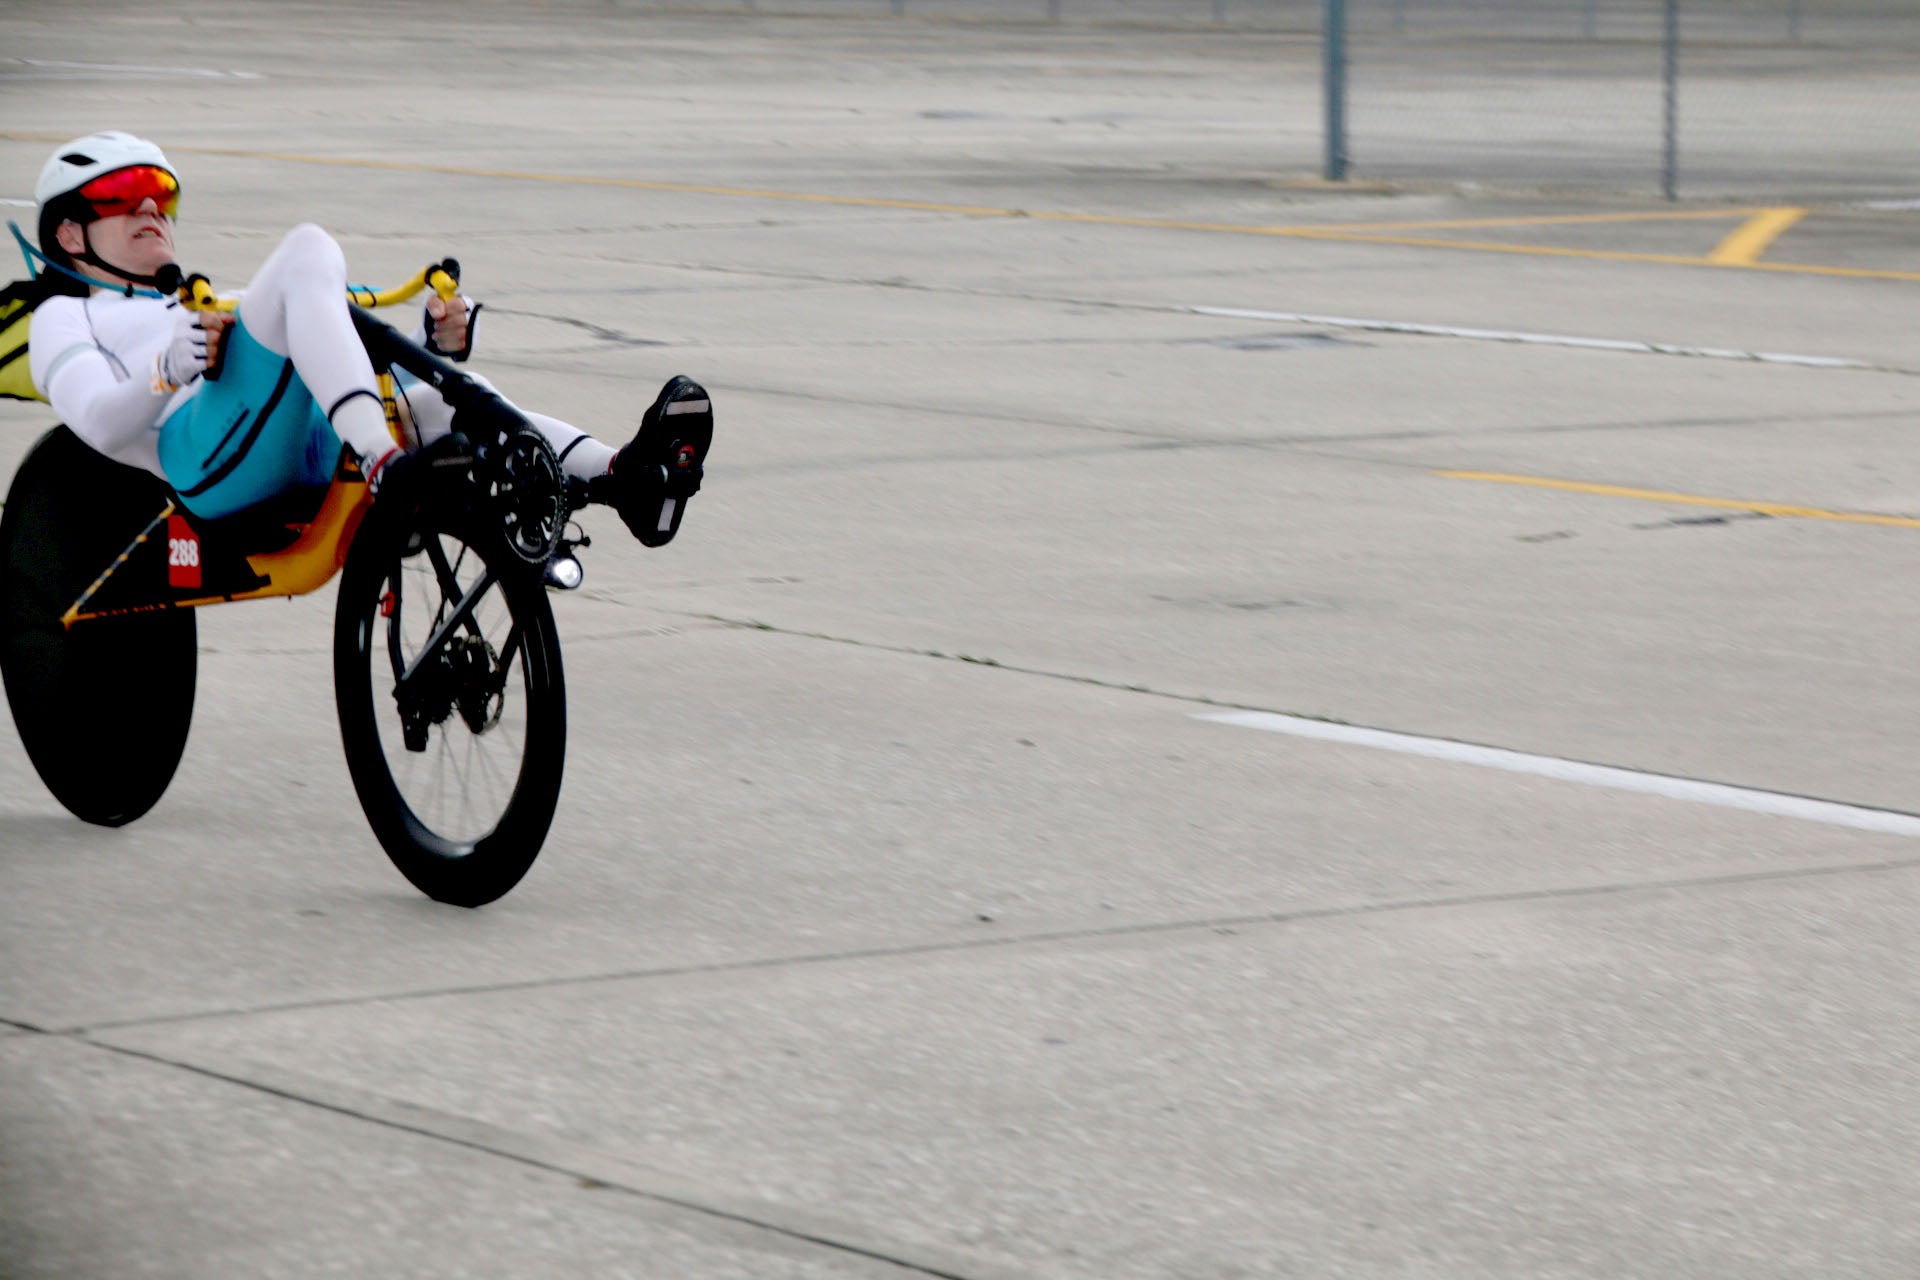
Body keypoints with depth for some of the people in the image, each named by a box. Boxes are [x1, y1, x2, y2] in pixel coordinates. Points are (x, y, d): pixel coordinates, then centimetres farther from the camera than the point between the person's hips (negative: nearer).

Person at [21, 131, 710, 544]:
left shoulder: (213, 310, 44)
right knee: (308, 250, -23)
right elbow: (100, 423, 2)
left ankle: (626, 477, -41)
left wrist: (433, 348, 12)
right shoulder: (65, 318, 24)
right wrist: (170, 369, -19)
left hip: (307, 455, 7)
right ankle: (381, 462, -49)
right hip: (206, 450, -7)